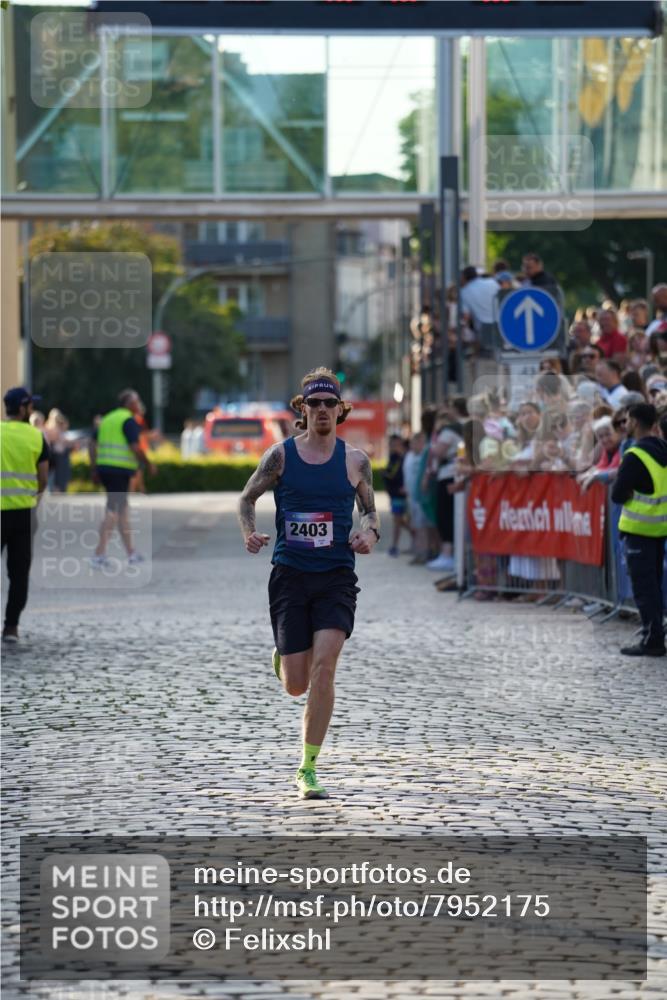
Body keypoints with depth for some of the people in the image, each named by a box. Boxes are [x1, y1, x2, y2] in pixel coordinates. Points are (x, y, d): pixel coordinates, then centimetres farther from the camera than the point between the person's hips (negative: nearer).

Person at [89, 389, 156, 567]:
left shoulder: (107, 419, 17)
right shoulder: (129, 420, -8)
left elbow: (93, 444, 16)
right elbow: (135, 447, -16)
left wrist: (94, 469, 17)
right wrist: (149, 465, -4)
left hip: (103, 467, 9)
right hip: (120, 470, -9)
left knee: (122, 508, 17)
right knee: (113, 510, -8)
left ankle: (131, 553, 24)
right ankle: (99, 554, -14)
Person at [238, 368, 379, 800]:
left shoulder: (355, 460, 4)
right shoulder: (281, 455, 1)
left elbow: (371, 510, 16)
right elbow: (247, 497, 12)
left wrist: (370, 534, -6)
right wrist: (250, 534, -8)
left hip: (337, 577, 0)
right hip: (290, 574, 0)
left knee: (323, 667, -18)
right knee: (296, 685, -1)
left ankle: (308, 769, -9)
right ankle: (283, 659, 40)